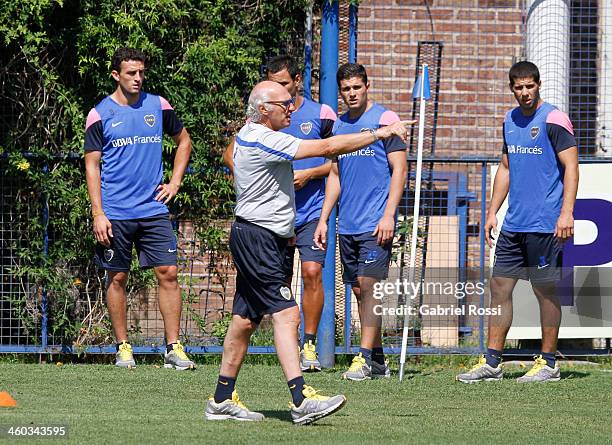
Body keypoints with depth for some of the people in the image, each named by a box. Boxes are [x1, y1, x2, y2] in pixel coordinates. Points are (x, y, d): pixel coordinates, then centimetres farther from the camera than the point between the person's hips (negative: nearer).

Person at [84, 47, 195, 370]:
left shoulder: (158, 106, 8)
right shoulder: (100, 115, -1)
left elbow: (184, 141, 23)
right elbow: (92, 165, -2)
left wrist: (175, 182, 12)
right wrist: (98, 213, -9)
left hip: (154, 209, 2)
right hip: (115, 213, -2)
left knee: (168, 273, -5)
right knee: (117, 278, 3)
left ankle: (174, 348, -3)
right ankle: (123, 347, 12)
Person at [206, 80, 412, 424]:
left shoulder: (249, 135, 14)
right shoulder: (263, 141, -18)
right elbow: (327, 148, -22)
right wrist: (379, 134, -18)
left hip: (267, 238, 11)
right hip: (257, 238, -11)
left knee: (246, 318, 11)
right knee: (287, 314, -17)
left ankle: (222, 400, 14)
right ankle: (302, 400, -25)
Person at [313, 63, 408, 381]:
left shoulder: (384, 119, -4)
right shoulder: (339, 125, 14)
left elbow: (399, 169, -8)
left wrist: (388, 215, -16)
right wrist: (323, 220, 14)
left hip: (375, 223, -7)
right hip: (347, 224, 7)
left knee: (368, 285, -13)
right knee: (359, 290, 7)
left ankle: (365, 358, -14)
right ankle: (378, 361, 12)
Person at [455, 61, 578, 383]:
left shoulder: (553, 120, -8)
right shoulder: (510, 121, 14)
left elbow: (570, 167, -12)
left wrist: (566, 212, -20)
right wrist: (492, 212, 17)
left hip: (544, 224, -8)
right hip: (513, 223, 8)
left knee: (545, 290, -2)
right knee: (499, 286, 6)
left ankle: (548, 364, 6)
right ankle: (491, 363, 9)